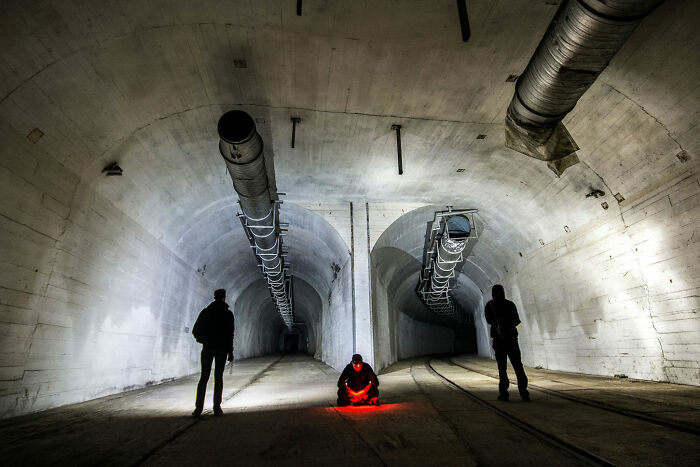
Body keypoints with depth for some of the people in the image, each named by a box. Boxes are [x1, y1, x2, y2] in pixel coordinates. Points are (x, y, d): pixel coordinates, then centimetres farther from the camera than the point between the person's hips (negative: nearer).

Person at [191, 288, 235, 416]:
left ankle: (198, 408, 4)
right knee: (218, 378, 5)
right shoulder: (228, 314, -4)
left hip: (207, 348, 2)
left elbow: (195, 330, 2)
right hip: (221, 349, -2)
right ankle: (217, 408, 6)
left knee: (204, 377, 8)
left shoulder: (205, 312, 3)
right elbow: (230, 335, -7)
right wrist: (230, 352, -2)